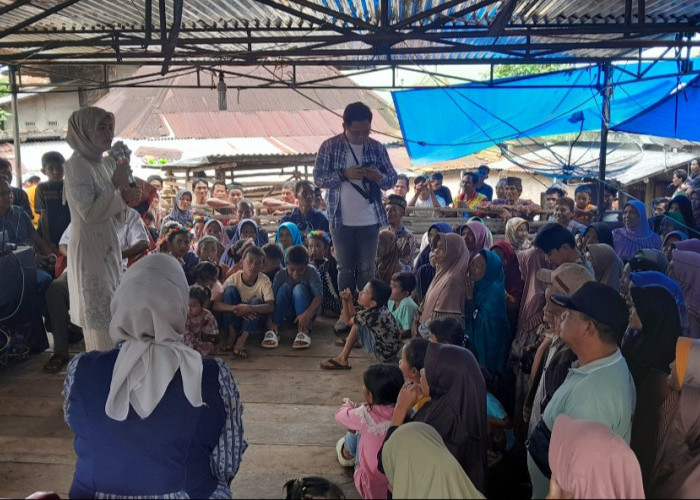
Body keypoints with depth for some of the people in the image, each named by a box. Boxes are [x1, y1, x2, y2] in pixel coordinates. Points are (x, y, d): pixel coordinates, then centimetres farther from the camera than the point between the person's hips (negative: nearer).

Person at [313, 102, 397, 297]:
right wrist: (344, 174, -19)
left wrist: (379, 177, -15)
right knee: (345, 269, 8)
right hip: (341, 220, -1)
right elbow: (318, 178, -4)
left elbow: (392, 178, 8)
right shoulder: (329, 147, -3)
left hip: (370, 220, 1)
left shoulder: (377, 148, 3)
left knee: (367, 269, 9)